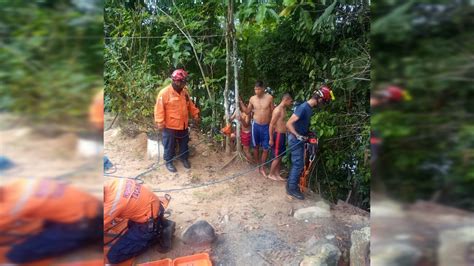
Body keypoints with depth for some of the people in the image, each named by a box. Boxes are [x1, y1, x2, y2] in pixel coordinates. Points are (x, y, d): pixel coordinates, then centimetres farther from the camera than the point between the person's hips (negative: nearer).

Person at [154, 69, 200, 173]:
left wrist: (195, 115, 14)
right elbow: (159, 109, -18)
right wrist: (160, 122, -21)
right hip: (170, 126, -6)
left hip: (183, 125, 6)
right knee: (169, 145, 9)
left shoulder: (184, 91, 2)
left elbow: (190, 104, 15)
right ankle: (169, 162, 25)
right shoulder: (164, 93, -18)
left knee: (184, 143, 19)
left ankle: (184, 158, 38)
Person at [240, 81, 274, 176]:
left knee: (265, 149, 2)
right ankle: (257, 165, 28)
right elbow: (247, 112, 9)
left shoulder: (269, 98, -8)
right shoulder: (252, 99, -2)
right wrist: (241, 103, -3)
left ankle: (262, 168, 17)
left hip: (266, 126, -1)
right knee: (256, 147, 11)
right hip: (256, 125, 1)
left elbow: (273, 112, 1)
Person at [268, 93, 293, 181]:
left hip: (283, 135, 9)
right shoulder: (278, 110, -18)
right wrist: (271, 139, -18)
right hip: (278, 135, -9)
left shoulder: (284, 109, 11)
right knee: (277, 157, 0)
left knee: (280, 156, 14)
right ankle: (271, 174, 13)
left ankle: (277, 174, 24)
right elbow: (271, 125, -18)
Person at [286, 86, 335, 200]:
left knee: (297, 164, 16)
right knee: (298, 164, -3)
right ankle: (292, 188, 8)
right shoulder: (303, 107, -23)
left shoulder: (309, 108, 7)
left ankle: (291, 185, 27)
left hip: (300, 139, 9)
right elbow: (288, 124, -26)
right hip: (296, 139, -9)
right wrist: (298, 136, -28)